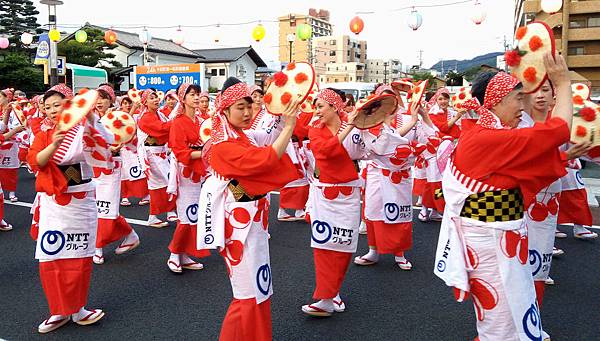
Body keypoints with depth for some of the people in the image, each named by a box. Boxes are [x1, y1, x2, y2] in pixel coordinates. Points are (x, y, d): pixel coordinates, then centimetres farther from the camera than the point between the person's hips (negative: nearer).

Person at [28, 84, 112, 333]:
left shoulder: (83, 130, -2)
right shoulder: (44, 134, 5)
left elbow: (105, 145, -22)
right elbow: (34, 161, -12)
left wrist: (91, 122, -38)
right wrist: (54, 144, -30)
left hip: (80, 201, -2)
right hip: (52, 203, 2)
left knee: (79, 256, 5)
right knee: (50, 257, 2)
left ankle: (76, 309, 21)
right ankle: (60, 310, 18)